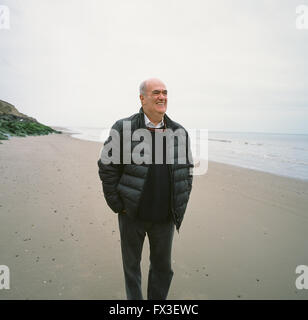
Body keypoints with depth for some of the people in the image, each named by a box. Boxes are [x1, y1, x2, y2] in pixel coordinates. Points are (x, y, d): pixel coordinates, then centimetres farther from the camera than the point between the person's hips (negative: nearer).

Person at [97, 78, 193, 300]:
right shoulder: (123, 129, -9)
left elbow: (187, 172, 8)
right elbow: (107, 168, -6)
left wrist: (180, 209, 4)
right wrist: (118, 206, -8)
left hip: (165, 219, 3)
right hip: (132, 215, -2)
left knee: (163, 268, 18)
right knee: (131, 265, 18)